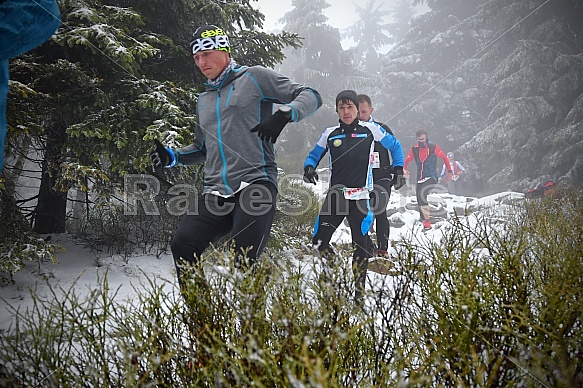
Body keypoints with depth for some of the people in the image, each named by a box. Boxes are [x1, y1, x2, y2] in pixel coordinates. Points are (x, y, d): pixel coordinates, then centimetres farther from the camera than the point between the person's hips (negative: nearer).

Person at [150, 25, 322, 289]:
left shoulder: (254, 77, 7)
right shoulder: (204, 101, 26)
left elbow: (311, 97, 3)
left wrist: (283, 115, -17)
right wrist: (172, 157, 17)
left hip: (255, 185, -6)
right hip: (216, 193, 6)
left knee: (245, 264, -19)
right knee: (182, 247, -12)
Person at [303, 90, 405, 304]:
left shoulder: (370, 130, 5)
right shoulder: (330, 134, 10)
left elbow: (395, 145, 18)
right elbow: (314, 155, 20)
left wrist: (398, 170, 9)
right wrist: (309, 167, -1)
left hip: (360, 196, -2)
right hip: (335, 194, 2)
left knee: (361, 244, -3)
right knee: (319, 241, -6)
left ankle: (359, 292, 8)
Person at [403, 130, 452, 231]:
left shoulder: (434, 147, -4)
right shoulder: (414, 150, 4)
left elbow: (444, 158, 7)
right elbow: (406, 161, 12)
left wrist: (449, 171, 5)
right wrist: (404, 170, -9)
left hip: (432, 178, -5)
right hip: (420, 179, 5)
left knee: (421, 194, -27)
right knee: (419, 200, 6)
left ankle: (427, 220, -27)